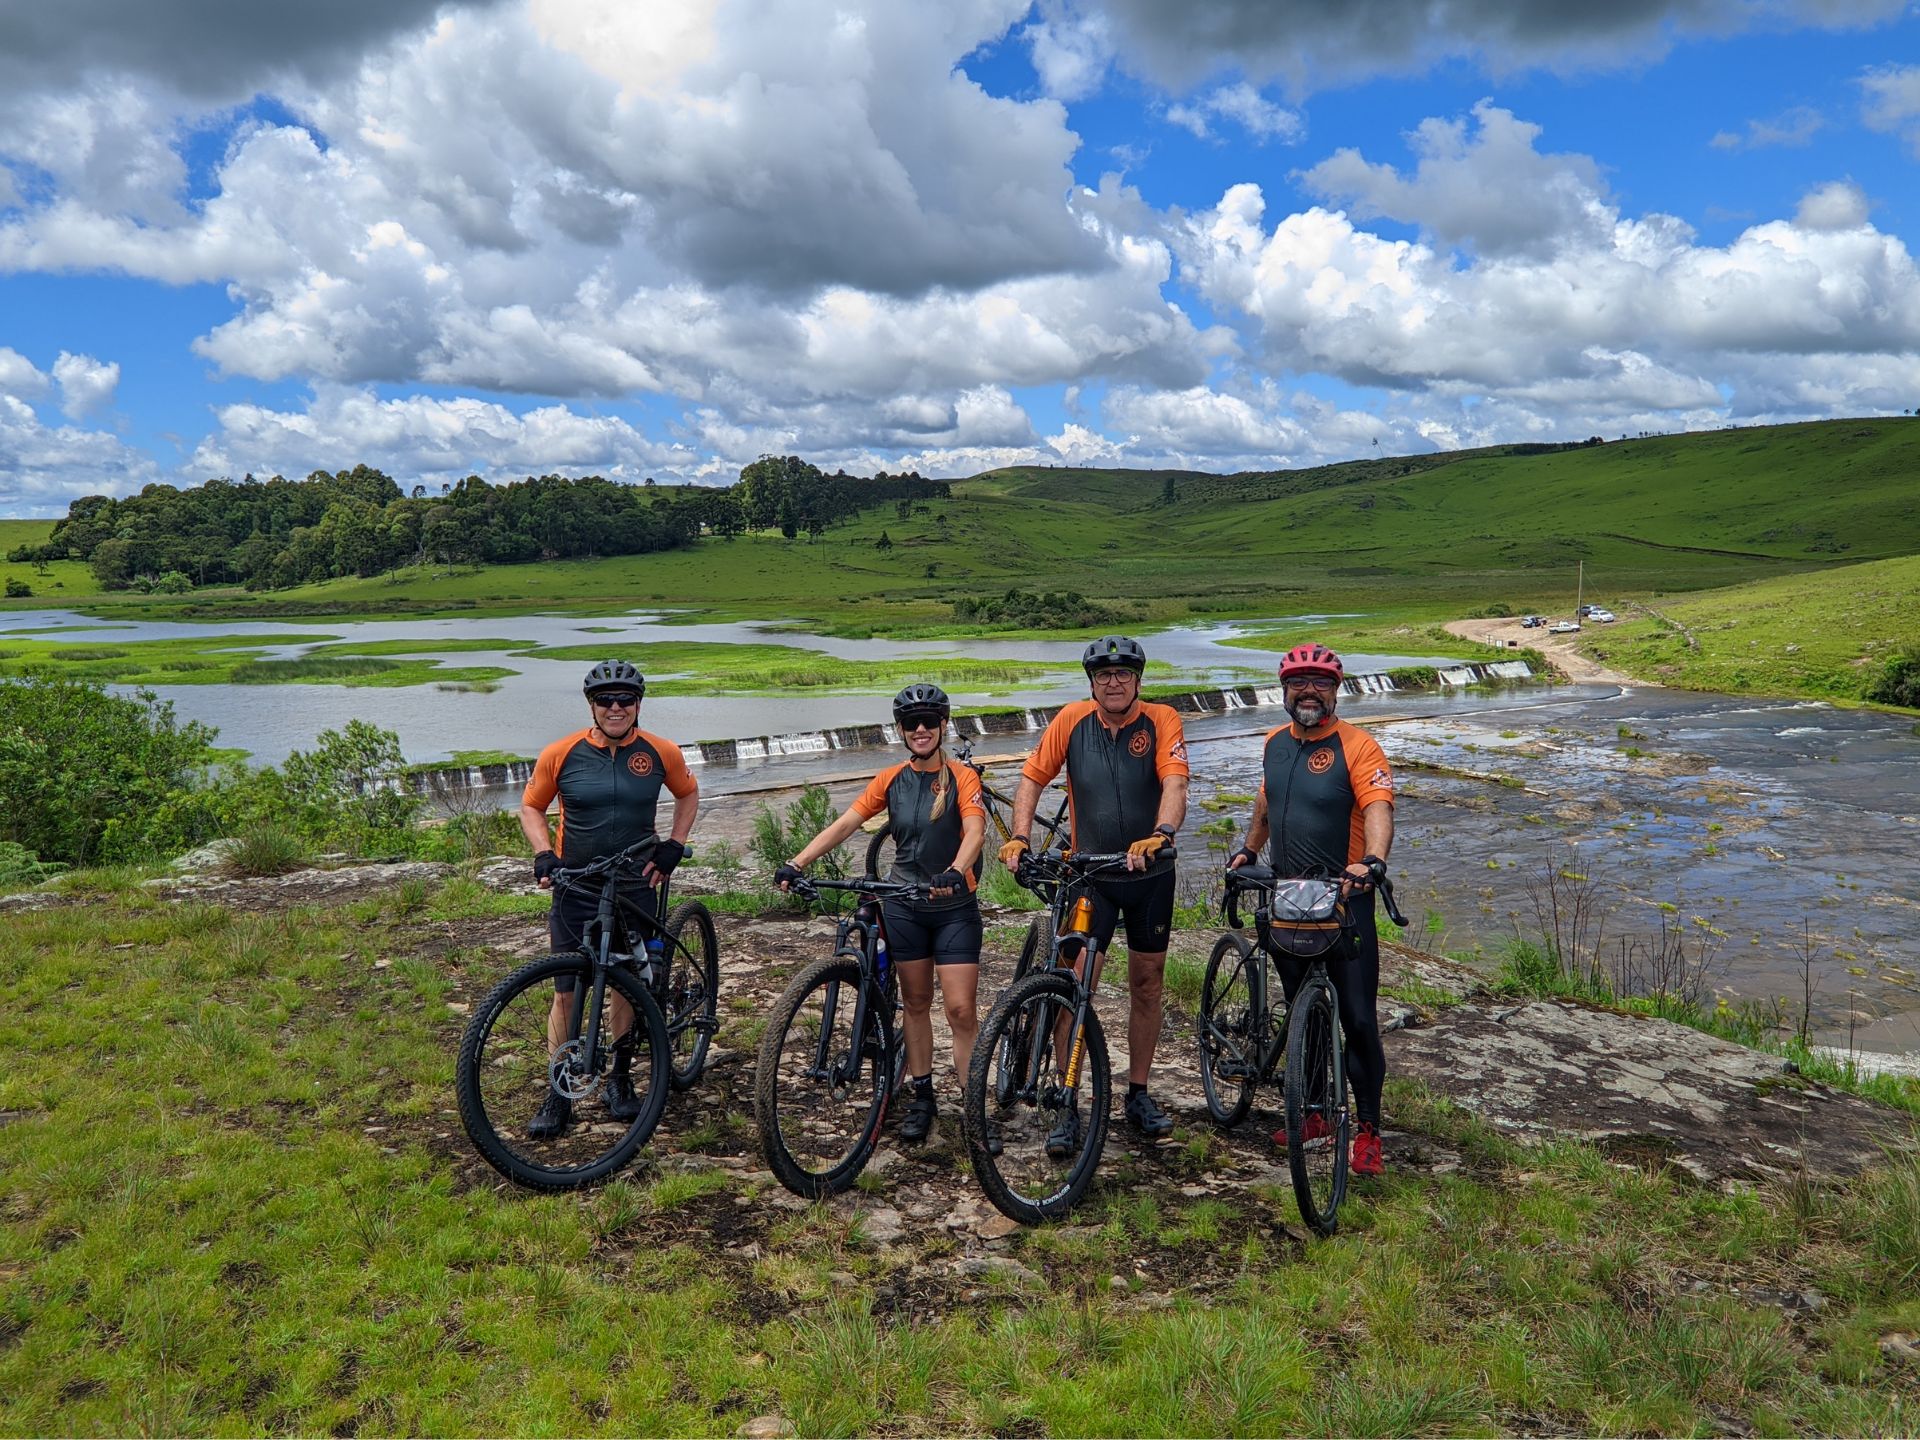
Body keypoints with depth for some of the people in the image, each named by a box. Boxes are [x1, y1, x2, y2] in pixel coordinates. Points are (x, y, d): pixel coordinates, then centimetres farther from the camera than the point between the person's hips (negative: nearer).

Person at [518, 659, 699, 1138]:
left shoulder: (661, 753, -4)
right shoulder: (561, 754, -6)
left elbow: (688, 794, 14)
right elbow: (531, 806, 7)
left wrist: (672, 847, 2)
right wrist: (543, 855, -8)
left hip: (637, 888, 1)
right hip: (575, 889, -1)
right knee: (567, 993, 0)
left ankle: (620, 1080, 28)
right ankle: (559, 1095, 12)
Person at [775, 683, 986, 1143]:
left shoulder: (962, 778, -8)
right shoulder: (890, 780, 2)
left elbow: (974, 829, -24)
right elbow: (843, 825, -4)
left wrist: (954, 872, -44)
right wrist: (797, 864, -18)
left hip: (954, 906, -3)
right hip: (904, 906, 3)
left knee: (961, 1009, -6)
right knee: (916, 1003, 12)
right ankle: (922, 1096, 25)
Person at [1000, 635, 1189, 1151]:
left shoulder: (1161, 721, -10)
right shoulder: (1072, 720, -6)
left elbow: (1174, 783, -24)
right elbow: (1032, 778, -2)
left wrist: (1161, 834, -42)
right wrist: (1019, 838, -16)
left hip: (1150, 875, 1)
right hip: (1090, 874, 0)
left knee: (1146, 985, 12)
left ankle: (1139, 1095, 28)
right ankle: (1068, 1108, 2)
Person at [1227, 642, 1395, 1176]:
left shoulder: (1357, 746, -13)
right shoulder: (1277, 741, 7)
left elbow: (1378, 808, -27)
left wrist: (1373, 860, -43)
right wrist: (1249, 849, 24)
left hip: (1344, 900, -6)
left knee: (1357, 1018, -3)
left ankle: (1369, 1129, 10)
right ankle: (1316, 1110, 30)